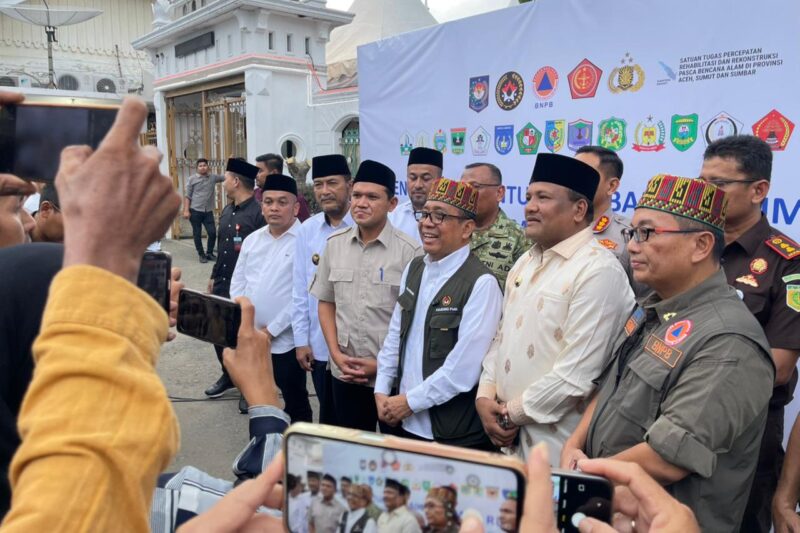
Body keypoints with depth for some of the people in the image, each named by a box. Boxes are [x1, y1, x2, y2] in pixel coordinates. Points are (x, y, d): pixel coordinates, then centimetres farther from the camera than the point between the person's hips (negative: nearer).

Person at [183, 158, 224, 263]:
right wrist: (186, 210, -8)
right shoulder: (192, 179, 0)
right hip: (195, 211, -2)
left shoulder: (213, 177, 7)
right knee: (197, 234, 4)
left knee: (212, 233, -1)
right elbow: (187, 196, -1)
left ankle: (209, 253, 18)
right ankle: (201, 255, 17)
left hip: (208, 211, 2)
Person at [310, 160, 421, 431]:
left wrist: (384, 364, -9)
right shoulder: (334, 244, 2)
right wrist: (336, 354, -1)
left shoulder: (409, 251, -12)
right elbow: (326, 302, 9)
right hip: (344, 374, 4)